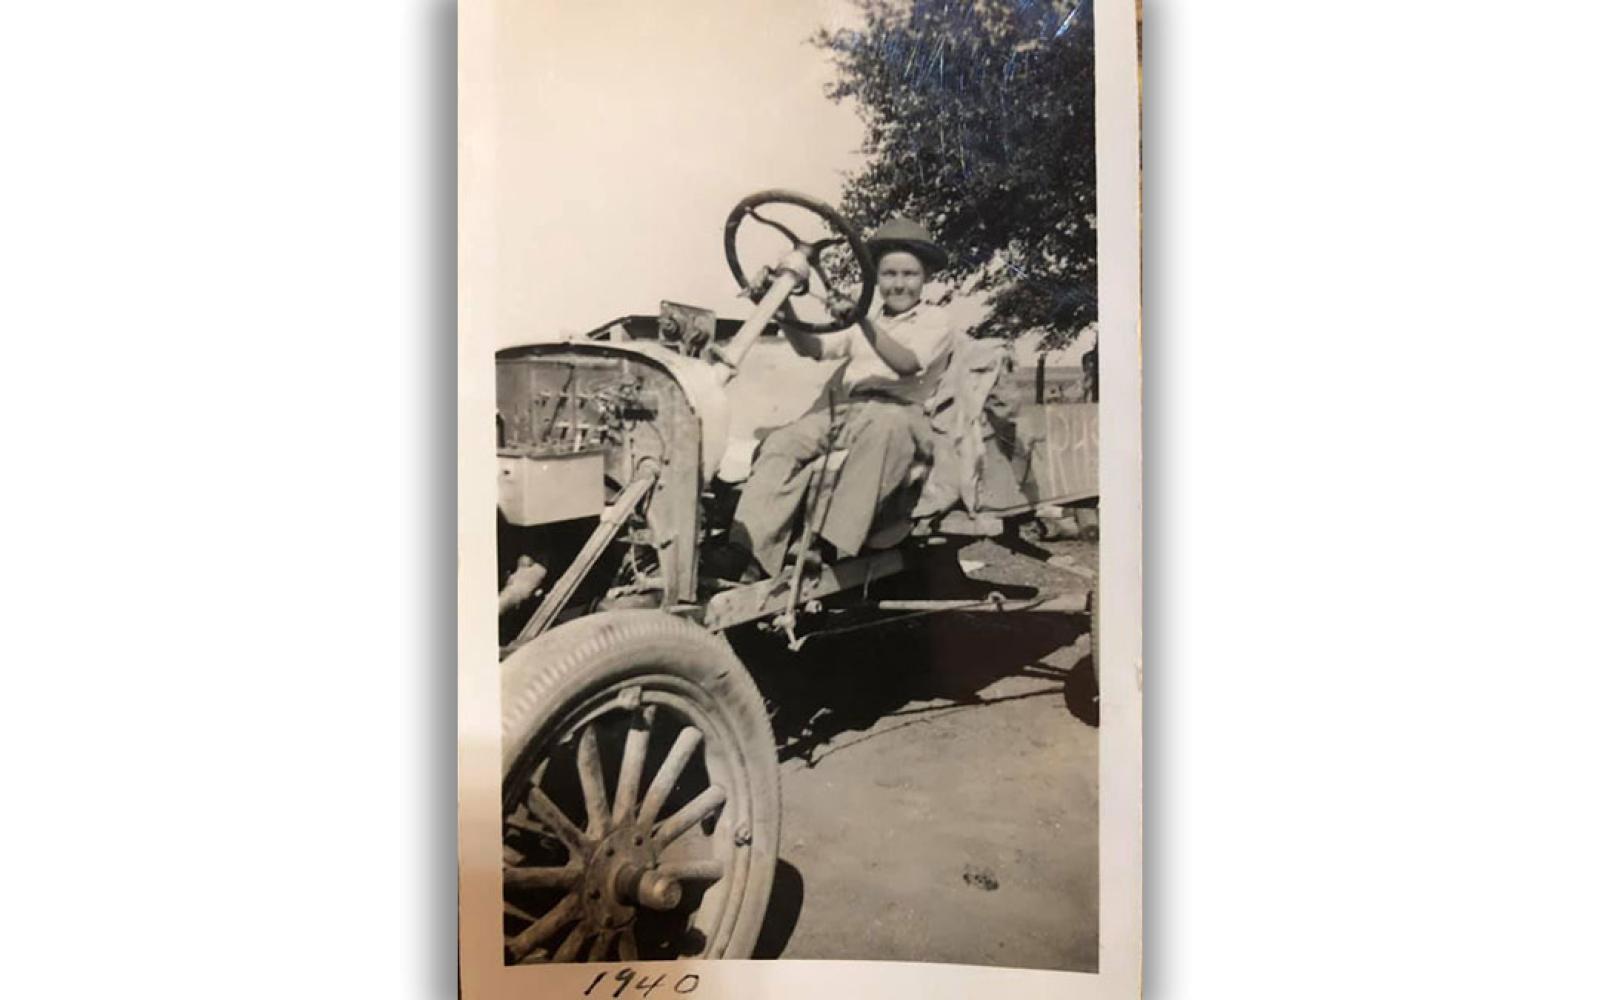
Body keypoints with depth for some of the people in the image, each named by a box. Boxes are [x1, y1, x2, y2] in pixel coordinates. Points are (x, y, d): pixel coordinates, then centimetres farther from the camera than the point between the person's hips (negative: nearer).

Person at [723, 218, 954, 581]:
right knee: (782, 443, -21)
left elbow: (907, 363, -11)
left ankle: (832, 547, -43)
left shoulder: (935, 320, 11)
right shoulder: (867, 314, 27)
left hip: (895, 410, -5)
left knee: (884, 427, -40)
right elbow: (813, 348, 15)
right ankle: (747, 557, -29)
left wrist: (862, 321, -23)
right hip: (840, 407, 5)